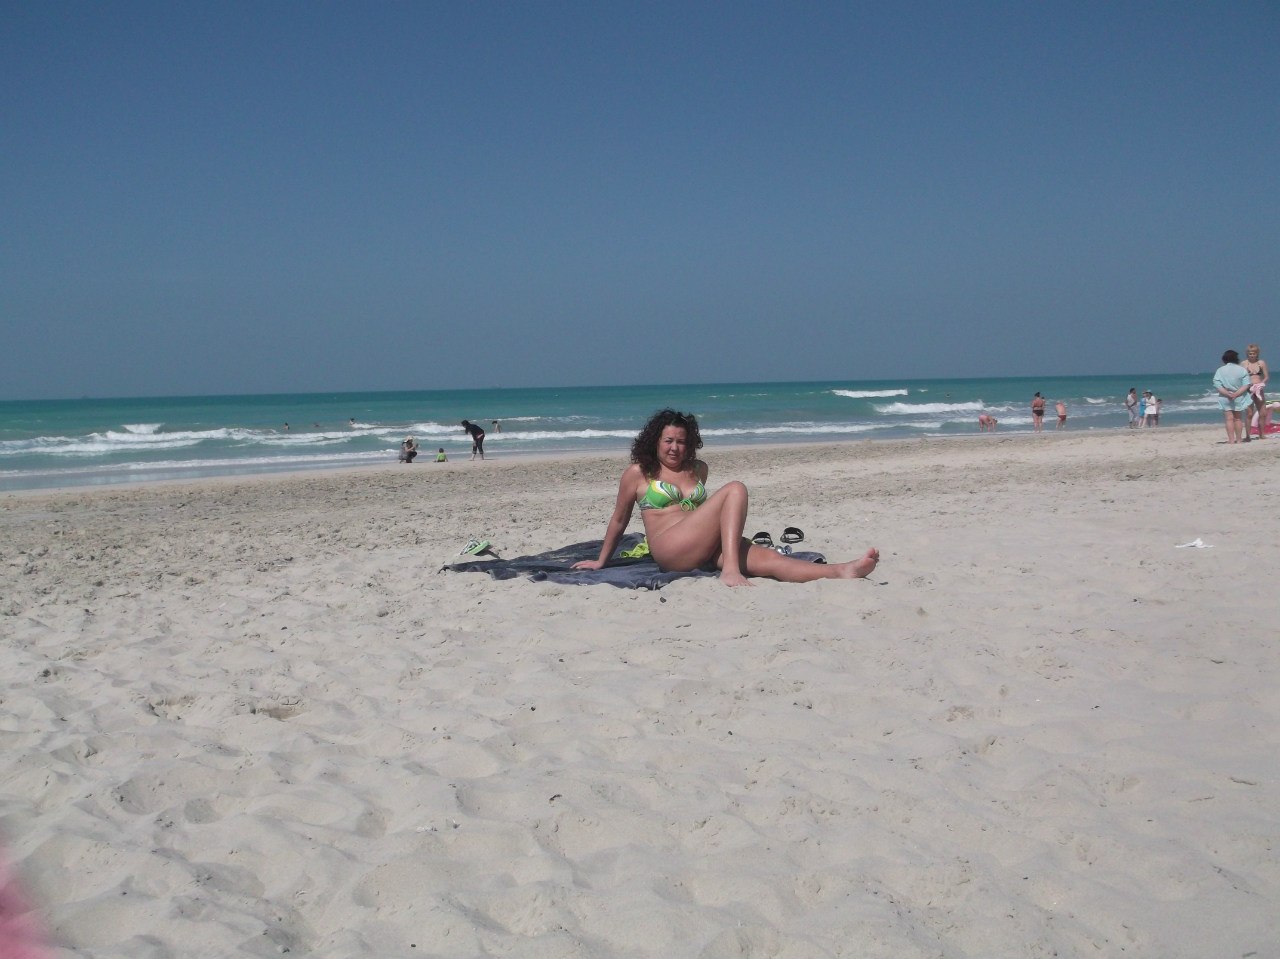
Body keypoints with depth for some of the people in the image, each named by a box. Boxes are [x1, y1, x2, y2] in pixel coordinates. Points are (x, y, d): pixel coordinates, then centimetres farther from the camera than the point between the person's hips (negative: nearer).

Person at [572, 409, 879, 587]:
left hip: (706, 550, 5)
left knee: (767, 558, -24)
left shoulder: (698, 469, 24)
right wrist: (601, 561, 21)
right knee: (735, 489, -22)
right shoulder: (638, 473, 9)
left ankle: (841, 572, -46)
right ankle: (730, 571, -41)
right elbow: (618, 521, 16)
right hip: (669, 550, -5)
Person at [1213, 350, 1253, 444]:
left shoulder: (1220, 370, -3)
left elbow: (1217, 386, -11)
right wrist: (1236, 394, -14)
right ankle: (1238, 439, 14)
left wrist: (1228, 394, -13)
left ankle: (1231, 440, -5)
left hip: (1225, 398, -1)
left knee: (1229, 419, 0)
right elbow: (1246, 385, -9)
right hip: (1239, 398, 1)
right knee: (1238, 419, 12)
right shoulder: (1242, 370, -2)